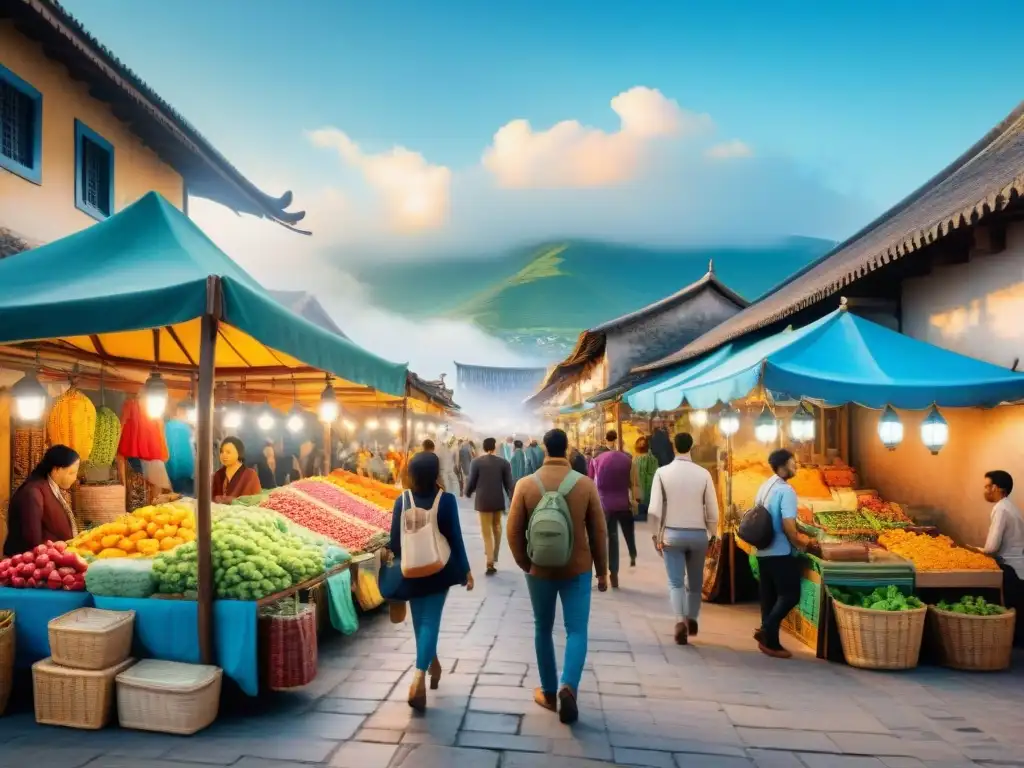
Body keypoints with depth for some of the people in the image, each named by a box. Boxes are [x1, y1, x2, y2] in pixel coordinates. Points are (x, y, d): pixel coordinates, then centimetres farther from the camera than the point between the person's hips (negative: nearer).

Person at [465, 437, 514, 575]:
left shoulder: (476, 462, -6)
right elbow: (509, 483, 0)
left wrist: (468, 493, 16)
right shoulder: (504, 463, -2)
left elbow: (472, 481, -3)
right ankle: (495, 556, 32)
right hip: (498, 500, 2)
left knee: (487, 532, 3)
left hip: (483, 501, -2)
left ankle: (490, 563, -2)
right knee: (497, 527, 24)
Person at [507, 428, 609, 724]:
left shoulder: (526, 484, -8)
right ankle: (568, 686, -14)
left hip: (540, 569, 1)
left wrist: (524, 563, 10)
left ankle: (548, 693, 25)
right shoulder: (586, 484, -7)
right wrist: (602, 571, 8)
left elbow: (514, 531, -5)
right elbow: (598, 532, -2)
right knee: (576, 631, 6)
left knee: (543, 630, 16)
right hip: (577, 569, -1)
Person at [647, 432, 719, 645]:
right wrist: (712, 534, 10)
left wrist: (658, 534, 1)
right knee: (695, 582, 18)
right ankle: (691, 620, 29)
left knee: (676, 582, 5)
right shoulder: (703, 473, -7)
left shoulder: (662, 472, -9)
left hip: (672, 533, -1)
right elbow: (712, 510, -3)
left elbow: (655, 509, -10)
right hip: (699, 534, 1)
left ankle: (680, 621, -11)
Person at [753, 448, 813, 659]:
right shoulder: (786, 490, -16)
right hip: (781, 552, -8)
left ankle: (769, 640, 15)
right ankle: (767, 632, -5)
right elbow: (788, 525, -23)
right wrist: (800, 543, -5)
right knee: (790, 595, 0)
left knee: (769, 596, 12)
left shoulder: (764, 487, 11)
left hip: (763, 551, 8)